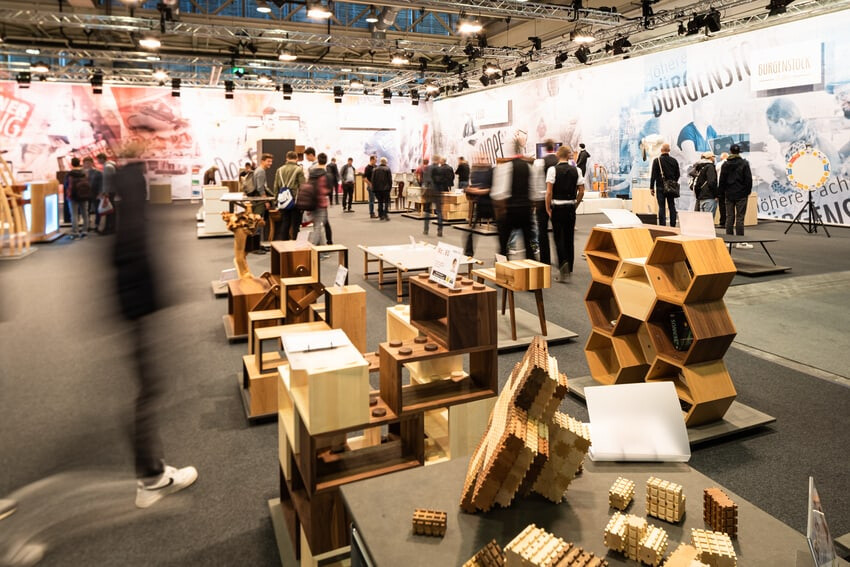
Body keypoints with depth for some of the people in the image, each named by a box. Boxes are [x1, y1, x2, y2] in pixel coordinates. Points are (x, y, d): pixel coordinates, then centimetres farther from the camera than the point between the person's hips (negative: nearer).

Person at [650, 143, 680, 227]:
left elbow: (653, 175, -7)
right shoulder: (674, 161, 6)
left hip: (661, 187, -4)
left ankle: (662, 226, -6)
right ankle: (673, 225, 11)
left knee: (662, 207, -3)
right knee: (672, 206, 9)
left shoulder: (657, 160, -6)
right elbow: (677, 175, 12)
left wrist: (651, 187, -3)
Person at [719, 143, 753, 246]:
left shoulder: (725, 164, 3)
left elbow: (722, 180, 5)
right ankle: (740, 241, -4)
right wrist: (748, 191, 5)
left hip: (729, 194, 3)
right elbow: (748, 179, -5)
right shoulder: (744, 163, -5)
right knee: (740, 217, -3)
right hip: (741, 194, -3)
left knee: (729, 217, 6)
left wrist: (724, 191, 14)